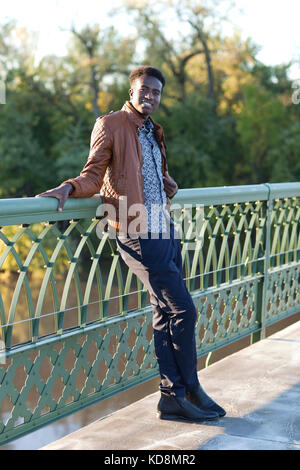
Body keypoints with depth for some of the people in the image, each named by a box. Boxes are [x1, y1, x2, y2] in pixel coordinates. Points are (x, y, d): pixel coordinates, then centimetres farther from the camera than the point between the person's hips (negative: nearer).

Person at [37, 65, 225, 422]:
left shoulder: (154, 131, 19)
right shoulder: (110, 124, -4)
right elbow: (94, 175, -9)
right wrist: (70, 187, -26)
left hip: (165, 231, 8)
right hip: (138, 235, -8)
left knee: (165, 314, 10)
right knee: (183, 310, -7)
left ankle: (172, 397, 16)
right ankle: (190, 391, 7)